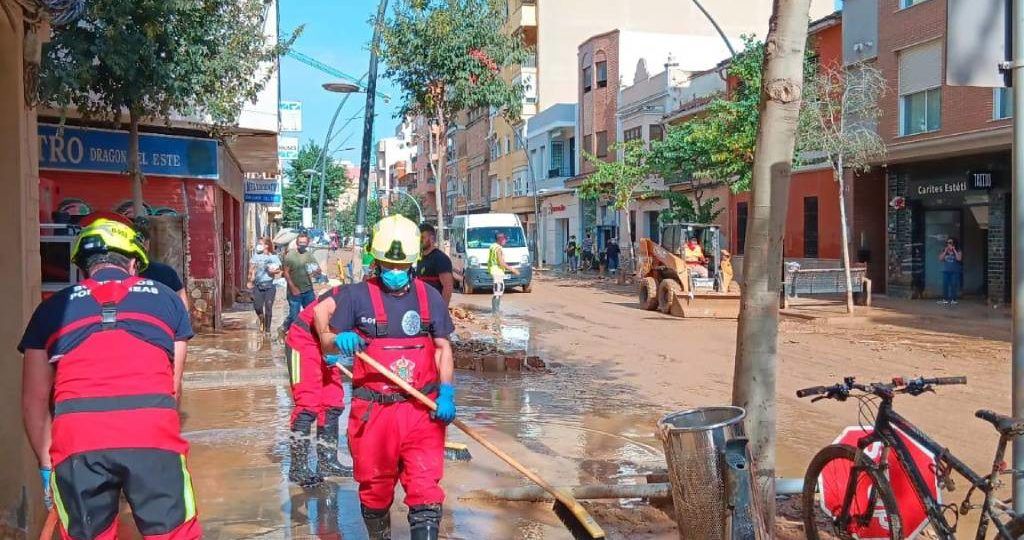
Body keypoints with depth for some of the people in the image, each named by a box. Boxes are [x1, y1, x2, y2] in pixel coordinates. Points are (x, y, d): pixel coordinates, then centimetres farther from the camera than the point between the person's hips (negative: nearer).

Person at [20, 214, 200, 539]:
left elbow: (34, 399, 20)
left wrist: (46, 463, 29)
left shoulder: (54, 307, 23)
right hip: (153, 430, -1)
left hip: (76, 436, 1)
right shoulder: (165, 297, 22)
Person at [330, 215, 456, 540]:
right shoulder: (356, 296, -1)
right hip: (373, 412, 0)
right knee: (375, 487, 15)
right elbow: (327, 342, 4)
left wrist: (446, 393, -5)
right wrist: (341, 339, -20)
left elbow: (442, 347, 9)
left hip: (422, 410, 1)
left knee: (426, 489, -6)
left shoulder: (429, 297, 6)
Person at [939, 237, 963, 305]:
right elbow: (940, 259, -1)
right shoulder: (944, 250, 9)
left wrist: (954, 250, -15)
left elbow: (959, 259, -17)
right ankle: (945, 299, 6)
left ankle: (953, 299, -5)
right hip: (946, 271, 3)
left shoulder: (958, 251, -1)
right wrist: (945, 251, -8)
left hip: (955, 271, -3)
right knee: (945, 285, 0)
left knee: (954, 285, -8)